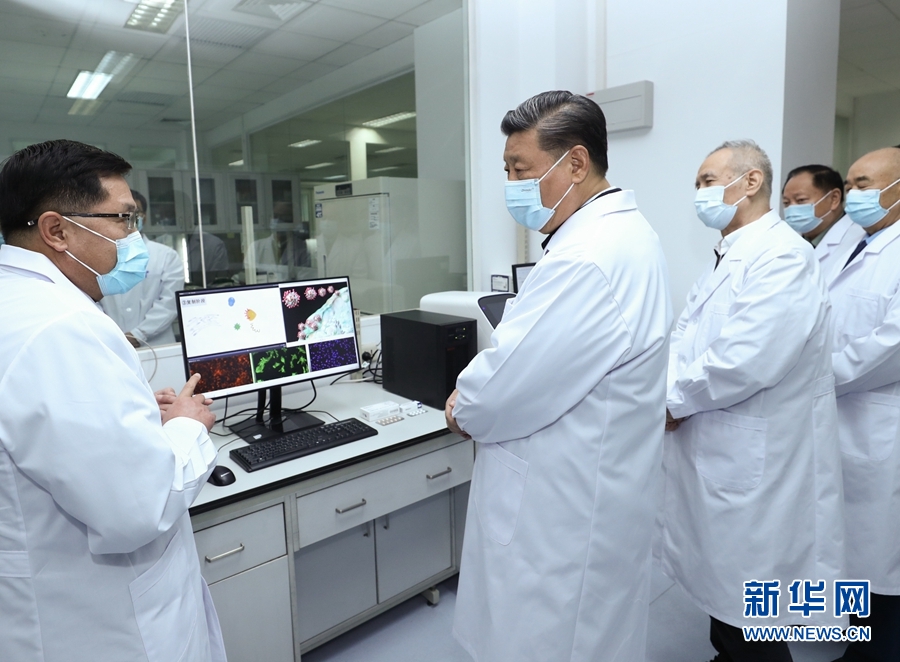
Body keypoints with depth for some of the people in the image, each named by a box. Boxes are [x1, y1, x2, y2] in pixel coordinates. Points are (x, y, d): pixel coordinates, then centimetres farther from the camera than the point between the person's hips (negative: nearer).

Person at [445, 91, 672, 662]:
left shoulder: (589, 258, -28)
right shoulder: (623, 231, 7)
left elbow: (507, 386, -27)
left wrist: (464, 408, -5)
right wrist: (480, 391, 2)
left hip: (565, 514, -10)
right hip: (593, 492, 10)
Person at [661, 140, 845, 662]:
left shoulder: (782, 257, -19)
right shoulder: (727, 257, 13)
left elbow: (744, 362, -28)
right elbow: (685, 337, 11)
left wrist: (673, 401, -15)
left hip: (755, 460, -9)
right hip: (716, 453, 9)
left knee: (750, 604, 7)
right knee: (721, 583, 24)